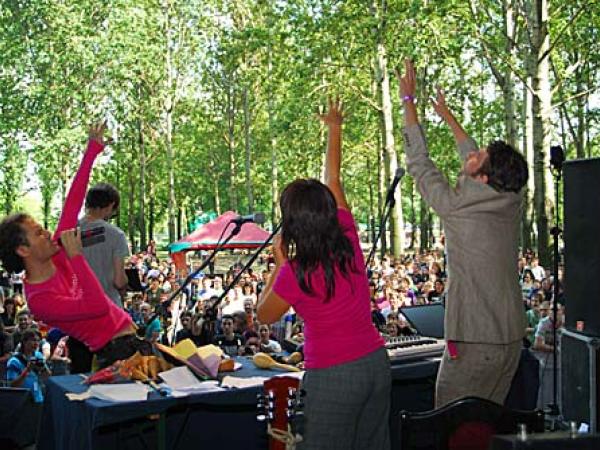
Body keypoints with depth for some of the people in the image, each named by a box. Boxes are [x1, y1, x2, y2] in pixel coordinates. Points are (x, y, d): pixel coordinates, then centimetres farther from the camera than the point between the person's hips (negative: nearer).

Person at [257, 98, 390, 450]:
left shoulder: (294, 273, -16)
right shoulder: (348, 240, -4)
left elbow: (265, 316, 4)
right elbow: (333, 180, 13)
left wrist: (279, 263, 5)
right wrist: (335, 129, 28)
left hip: (333, 375, -6)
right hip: (376, 362, 6)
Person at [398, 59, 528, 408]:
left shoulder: (455, 206, -16)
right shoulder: (512, 203, 2)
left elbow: (419, 161, -4)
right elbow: (477, 160, 18)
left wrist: (409, 100, 4)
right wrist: (447, 115, 31)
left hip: (473, 343, -7)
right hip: (512, 339, 7)